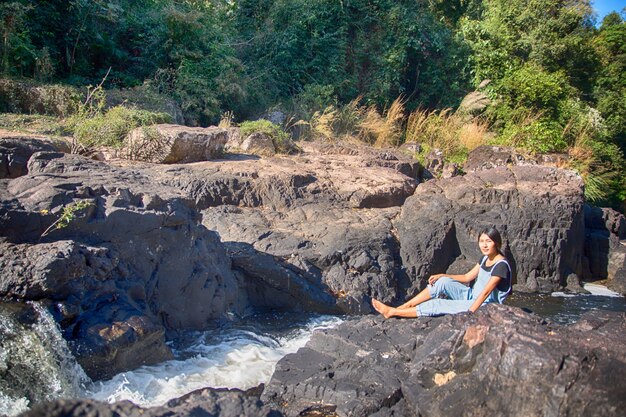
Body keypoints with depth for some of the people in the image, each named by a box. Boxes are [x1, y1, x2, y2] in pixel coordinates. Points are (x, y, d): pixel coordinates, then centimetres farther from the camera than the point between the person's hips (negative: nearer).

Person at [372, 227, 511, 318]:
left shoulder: (501, 265, -20)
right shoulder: (485, 258, 8)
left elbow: (485, 292, -25)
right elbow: (467, 277, 14)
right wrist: (442, 275, 1)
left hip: (482, 305, -8)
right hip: (472, 296, 8)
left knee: (437, 305, -17)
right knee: (442, 281, -13)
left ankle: (392, 312, -11)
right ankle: (402, 307, -13)